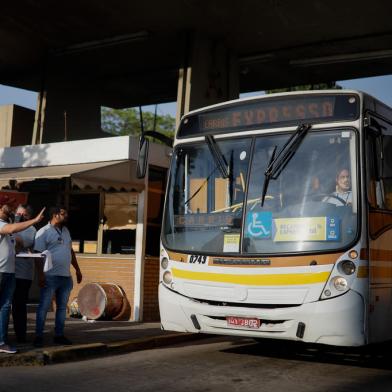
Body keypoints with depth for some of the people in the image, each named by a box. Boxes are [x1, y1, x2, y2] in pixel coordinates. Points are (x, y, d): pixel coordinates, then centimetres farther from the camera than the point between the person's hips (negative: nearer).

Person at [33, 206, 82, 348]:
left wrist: (77, 269, 19)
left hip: (66, 277, 7)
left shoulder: (65, 231, 15)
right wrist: (40, 274, -20)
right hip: (50, 277, -7)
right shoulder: (44, 232, -7)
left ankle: (59, 335, 17)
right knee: (44, 307, -1)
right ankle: (39, 336, 5)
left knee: (62, 307, 10)